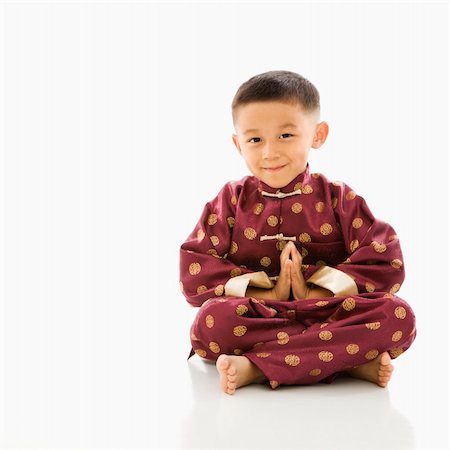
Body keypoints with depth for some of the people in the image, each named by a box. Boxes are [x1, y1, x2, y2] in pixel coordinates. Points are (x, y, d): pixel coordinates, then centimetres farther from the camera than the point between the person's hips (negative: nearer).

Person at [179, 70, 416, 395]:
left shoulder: (338, 198, 7)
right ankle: (349, 360, -29)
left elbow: (386, 264, -4)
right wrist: (269, 294, -13)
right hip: (258, 319, 0)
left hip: (328, 316, 1)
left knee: (398, 315, -26)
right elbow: (195, 273, -3)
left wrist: (313, 294, -13)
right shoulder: (231, 200, 7)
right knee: (212, 319, -33)